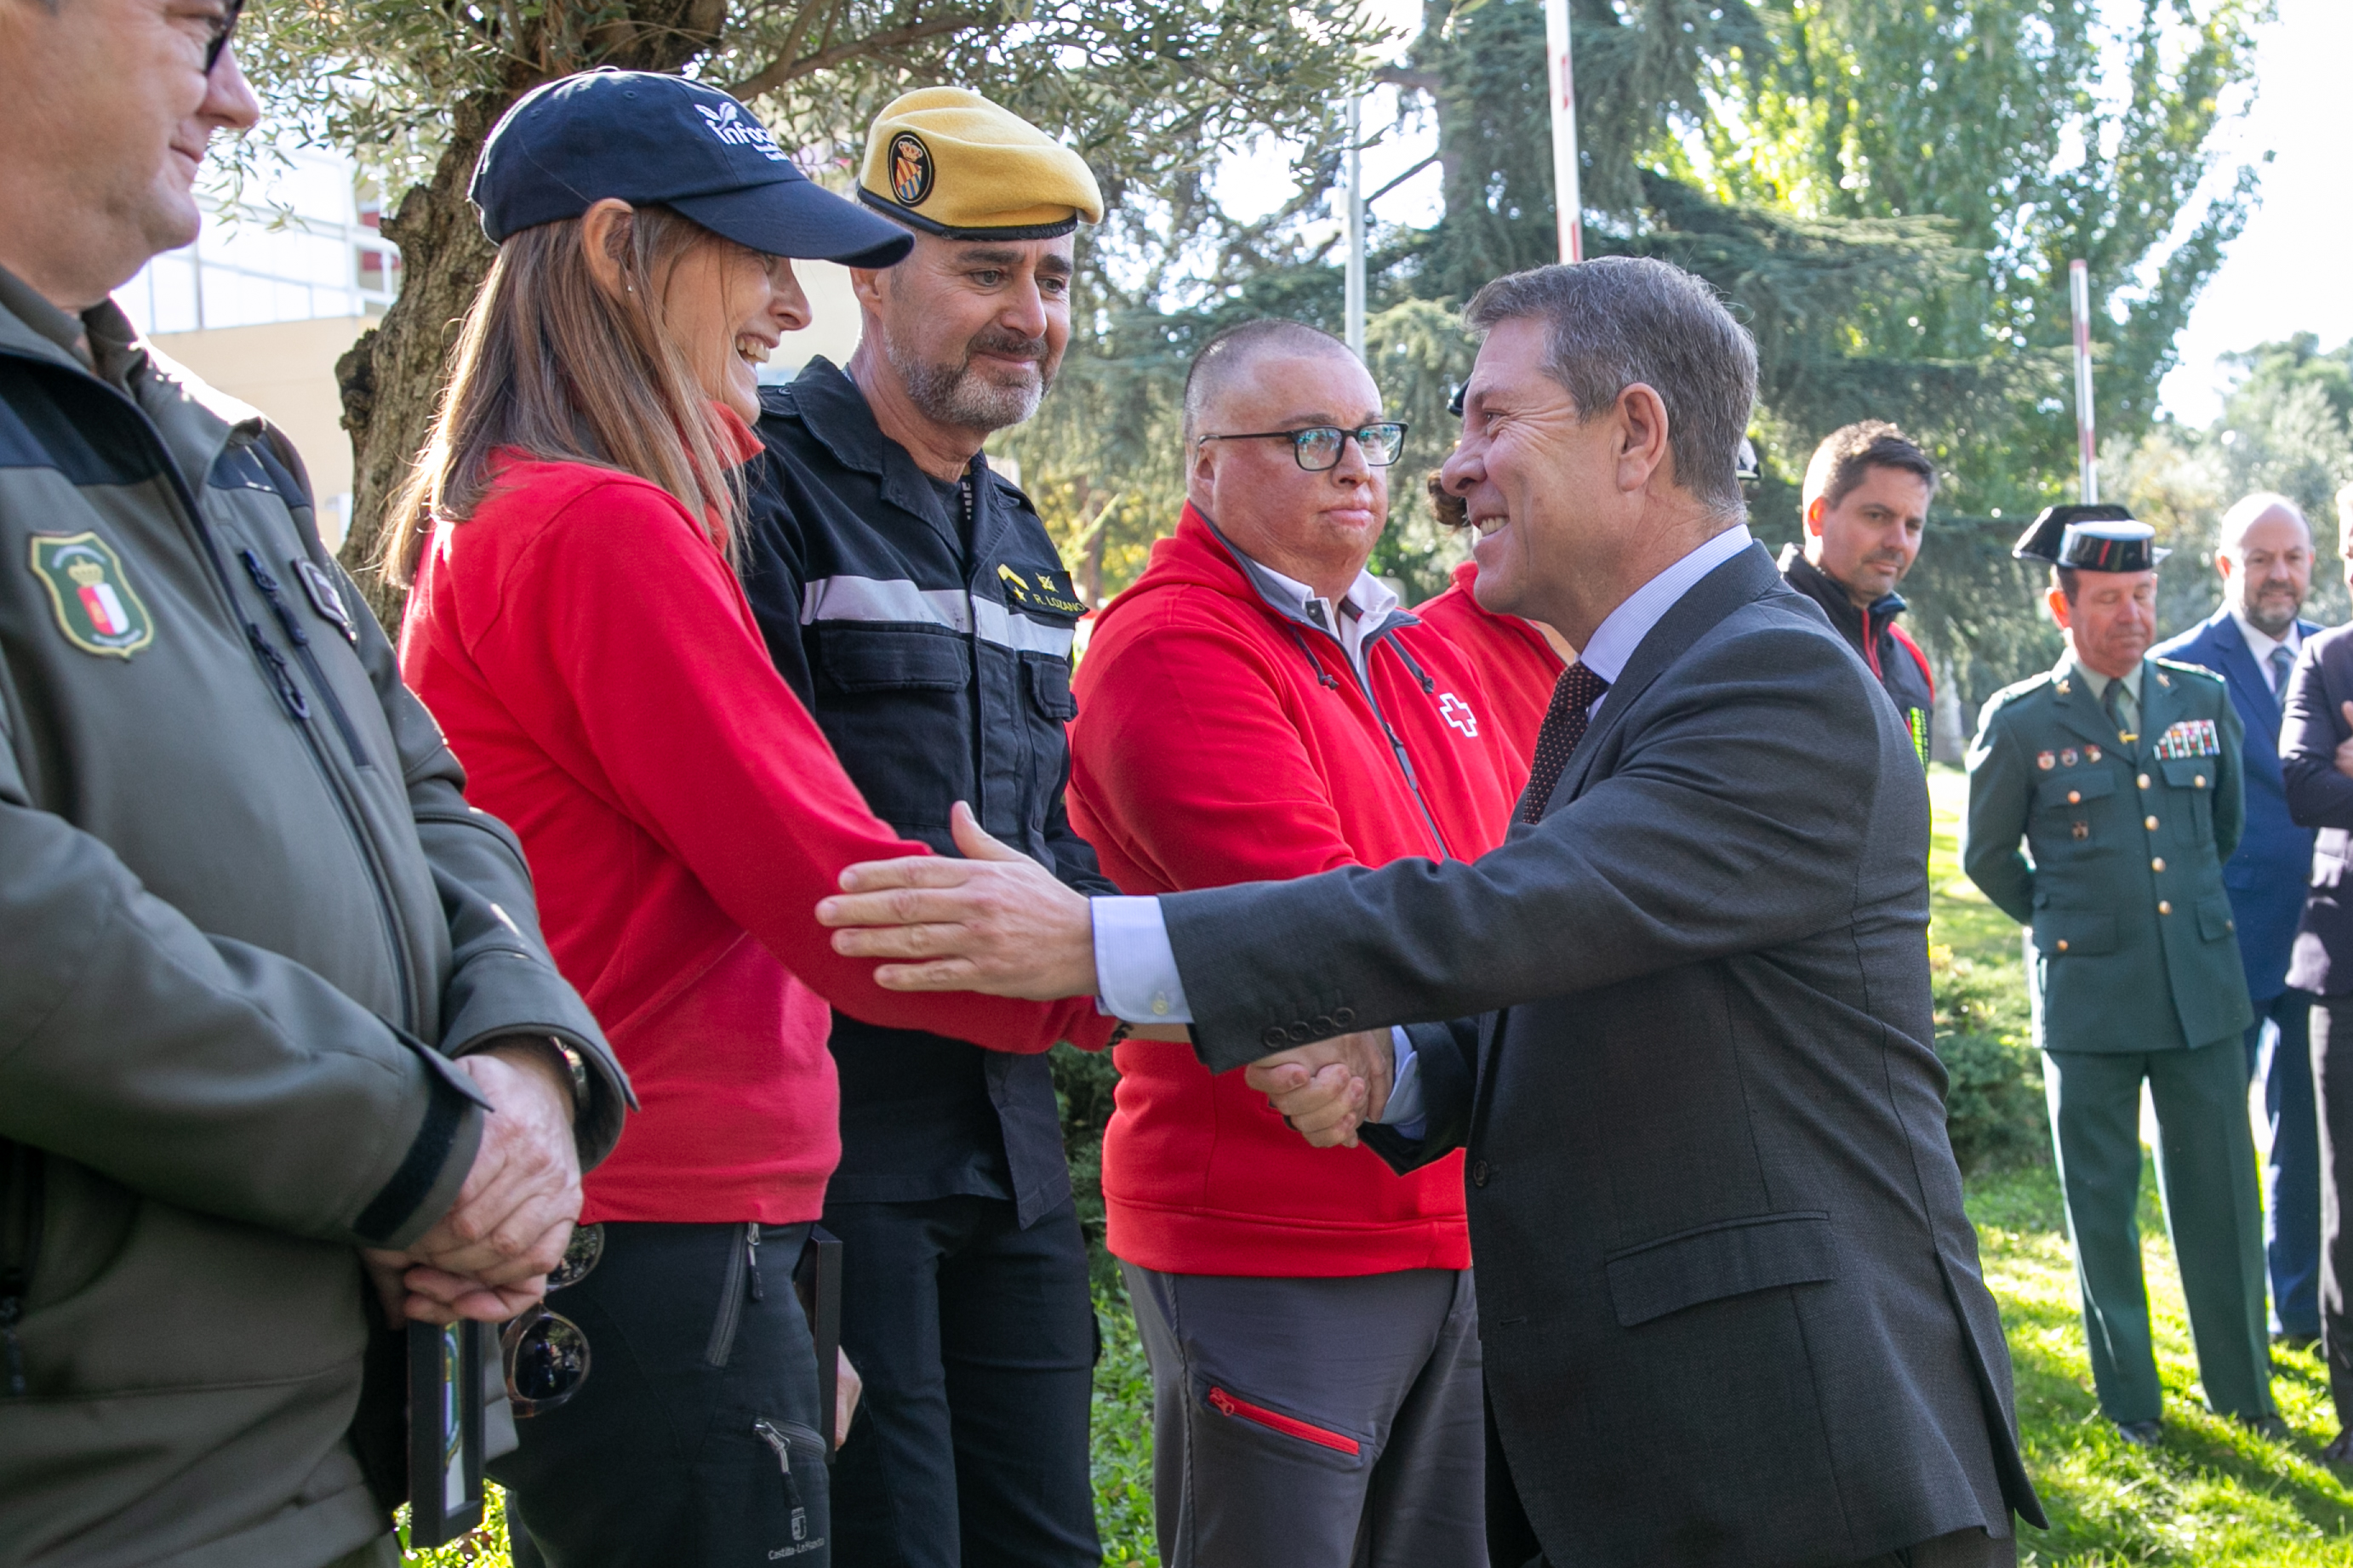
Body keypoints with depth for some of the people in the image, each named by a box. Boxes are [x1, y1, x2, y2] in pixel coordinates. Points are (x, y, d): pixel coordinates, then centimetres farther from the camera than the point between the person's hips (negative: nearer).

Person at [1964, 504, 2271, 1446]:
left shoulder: (2203, 699, 6)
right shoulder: (2019, 723, -4)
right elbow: (1987, 857, 8)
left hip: (2202, 985, 3)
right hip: (2089, 997, -3)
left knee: (2220, 1194, 6)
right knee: (2103, 1202, 5)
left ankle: (2242, 1392, 21)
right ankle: (2129, 1400, 18)